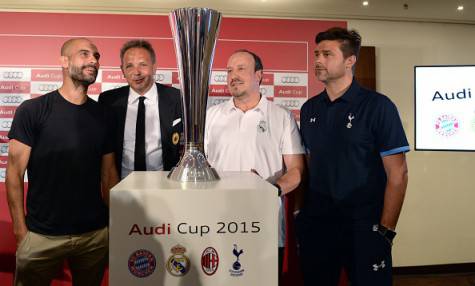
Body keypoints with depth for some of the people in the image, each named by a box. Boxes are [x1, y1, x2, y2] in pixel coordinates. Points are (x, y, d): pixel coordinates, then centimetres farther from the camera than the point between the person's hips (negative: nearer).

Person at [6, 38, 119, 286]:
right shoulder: (32, 110, -6)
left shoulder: (102, 115, 4)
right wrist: (20, 231, -9)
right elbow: (15, 173, -6)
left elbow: (109, 174, 7)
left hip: (96, 234, 3)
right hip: (42, 235, -3)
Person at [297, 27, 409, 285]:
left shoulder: (378, 106, -9)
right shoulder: (309, 108, 6)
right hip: (315, 222, 5)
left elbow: (397, 173, -9)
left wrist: (386, 230, -12)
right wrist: (299, 211, 5)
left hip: (364, 225, -4)